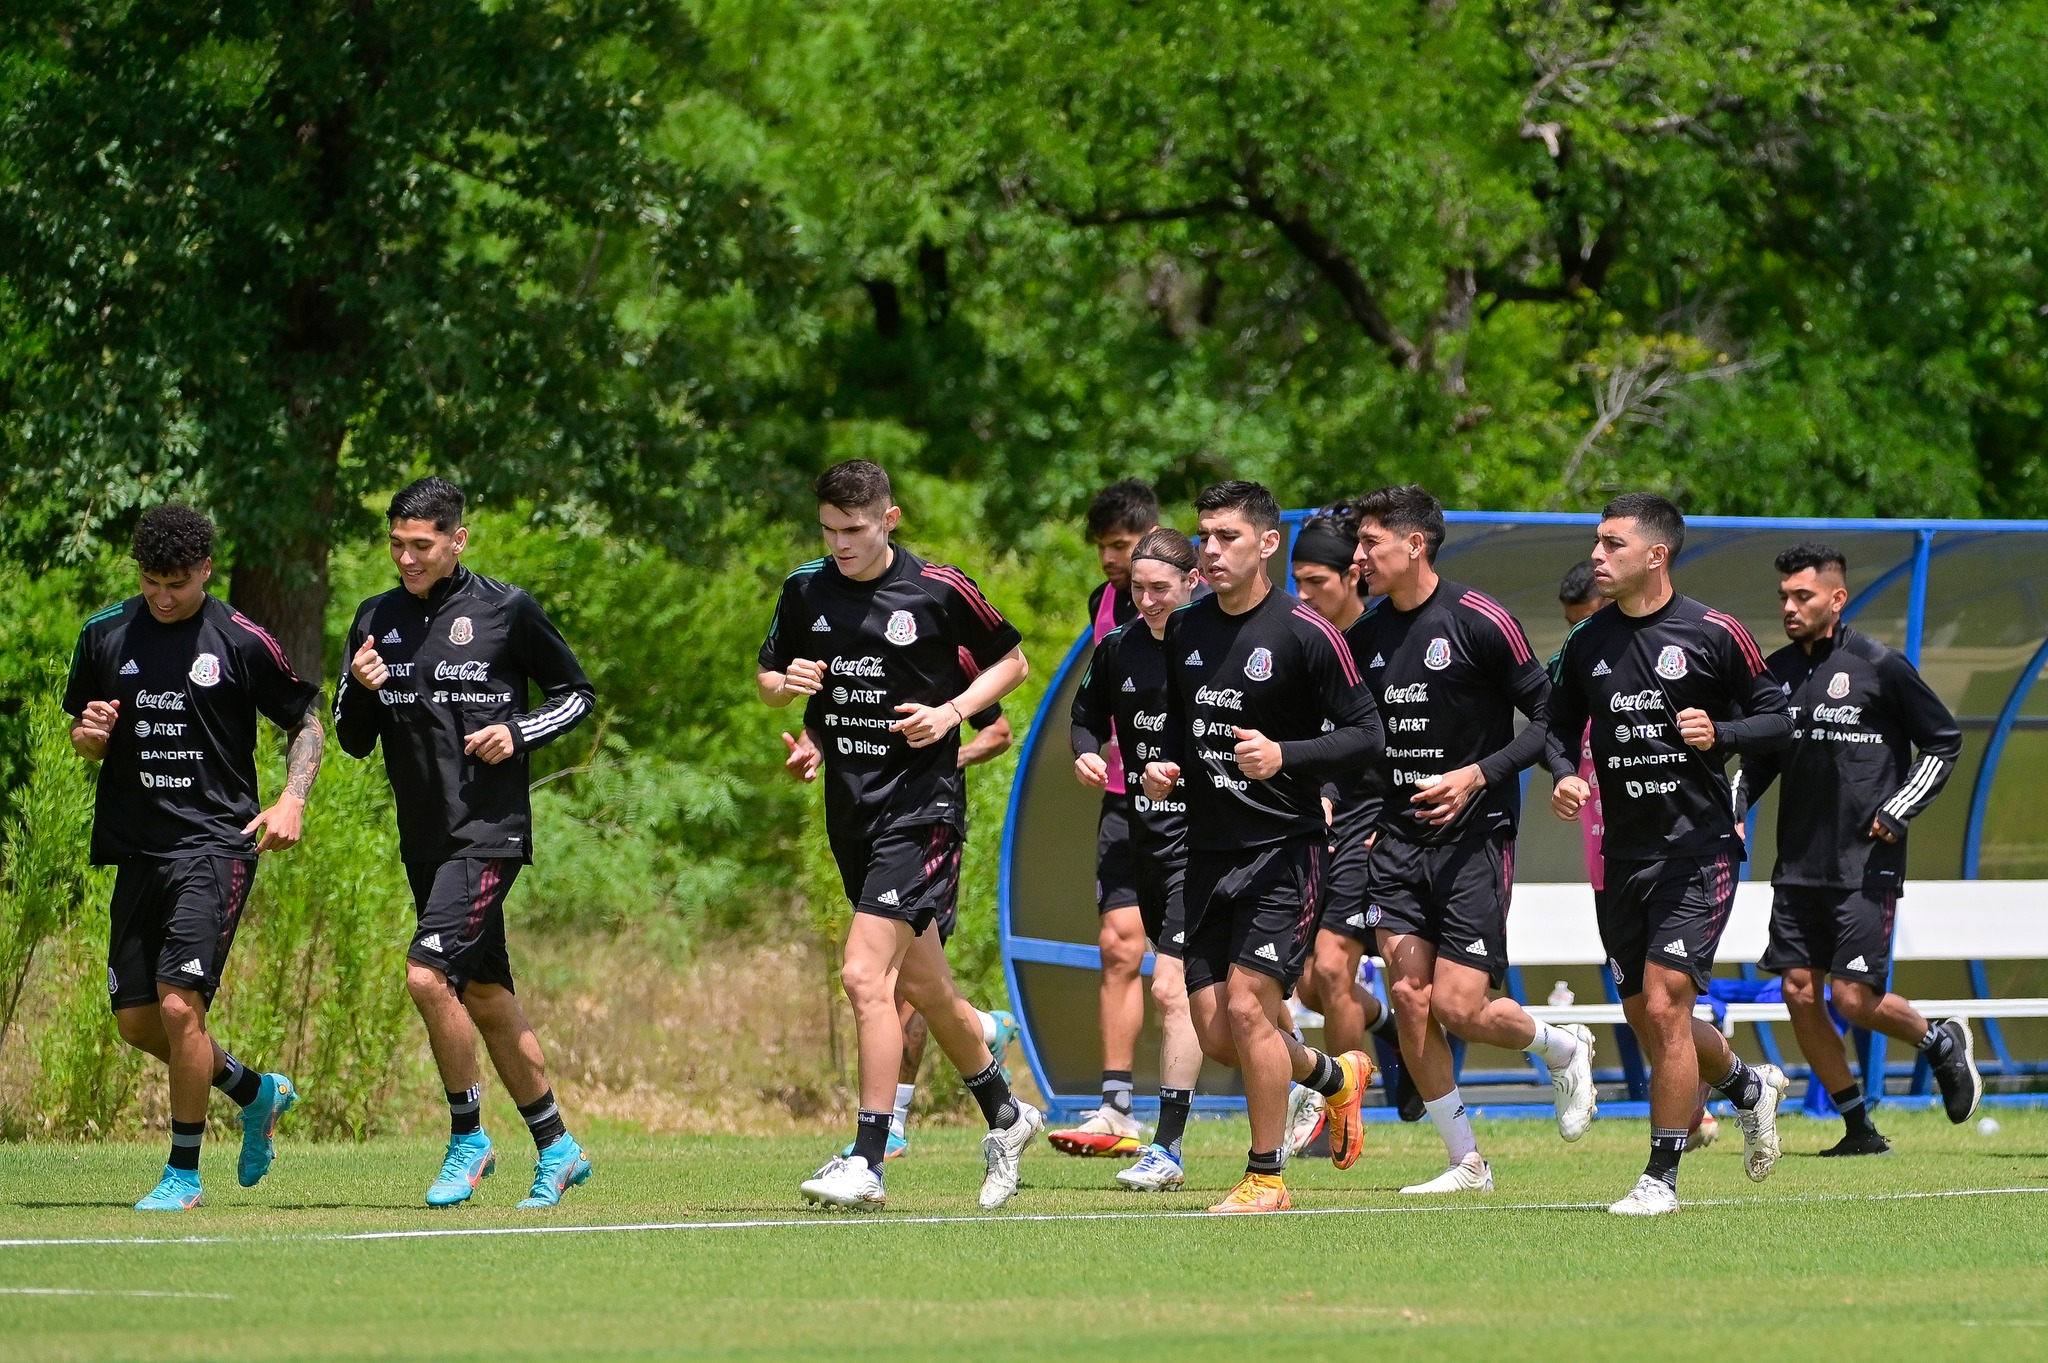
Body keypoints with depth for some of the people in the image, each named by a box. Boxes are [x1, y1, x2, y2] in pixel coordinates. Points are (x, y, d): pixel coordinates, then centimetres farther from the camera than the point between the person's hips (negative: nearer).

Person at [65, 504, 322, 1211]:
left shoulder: (241, 642, -4)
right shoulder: (104, 636, 7)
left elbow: (307, 720, 6)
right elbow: (83, 737, 18)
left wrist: (292, 798, -9)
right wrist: (89, 735, -6)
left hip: (216, 842, -5)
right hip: (136, 850, 5)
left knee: (179, 1003, -16)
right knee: (136, 1020, 6)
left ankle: (184, 1172, -3)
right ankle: (257, 1093, 31)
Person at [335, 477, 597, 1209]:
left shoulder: (507, 611, -5)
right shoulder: (376, 620, 9)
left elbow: (577, 694, 5)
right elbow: (352, 740, 12)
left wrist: (518, 732, -11)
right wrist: (360, 691, -9)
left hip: (489, 828, -6)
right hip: (423, 839, 6)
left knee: (428, 973, -20)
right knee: (484, 994, 13)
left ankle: (468, 1136, -4)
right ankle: (556, 1148, 25)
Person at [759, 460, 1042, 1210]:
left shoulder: (939, 590, -9)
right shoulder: (806, 589, 4)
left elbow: (1011, 660, 4)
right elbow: (766, 677, 17)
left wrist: (952, 711, -12)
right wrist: (785, 683, -6)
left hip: (921, 804, -6)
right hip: (849, 806, 6)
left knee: (865, 974, -17)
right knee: (922, 985, 16)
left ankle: (867, 1161, -14)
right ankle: (1004, 1113, 37)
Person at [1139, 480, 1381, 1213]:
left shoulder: (1306, 635, -11)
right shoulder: (1185, 629, 9)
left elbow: (1365, 732, -10)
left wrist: (1285, 756, -24)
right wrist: (1164, 766, 2)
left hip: (1284, 849, -7)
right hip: (1209, 850, 7)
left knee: (1248, 1007, -15)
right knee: (1214, 1032, 5)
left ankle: (1266, 1177, -1)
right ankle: (1337, 1076, 34)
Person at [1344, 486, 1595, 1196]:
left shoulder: (1479, 621, -11)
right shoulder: (1367, 636, 8)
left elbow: (1549, 716, -8)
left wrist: (1480, 774, -19)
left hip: (1475, 835, -6)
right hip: (1399, 837, 6)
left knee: (1457, 1007, -10)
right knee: (1408, 996, -5)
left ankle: (1563, 1047, 22)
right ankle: (1466, 1163, 6)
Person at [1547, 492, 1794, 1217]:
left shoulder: (1715, 635, -7)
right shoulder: (1587, 642, 6)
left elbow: (1777, 720, -1)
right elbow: (1561, 721, 18)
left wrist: (1720, 734, -20)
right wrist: (1565, 774, -2)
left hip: (1698, 849, -6)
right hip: (1623, 852, 6)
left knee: (1664, 1005, -14)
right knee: (1647, 1021, 11)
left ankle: (1661, 1176, -5)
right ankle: (1750, 1086, 40)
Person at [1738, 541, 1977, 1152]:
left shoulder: (1879, 666, -6)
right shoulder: (1776, 672, 9)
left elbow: (1945, 741, 0)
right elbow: (1761, 757, 22)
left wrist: (1897, 811, -8)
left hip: (1865, 866, -6)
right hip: (1798, 867, 6)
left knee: (1854, 998, -10)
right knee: (1800, 993, -1)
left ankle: (1941, 1041, 19)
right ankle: (1860, 1128, 9)